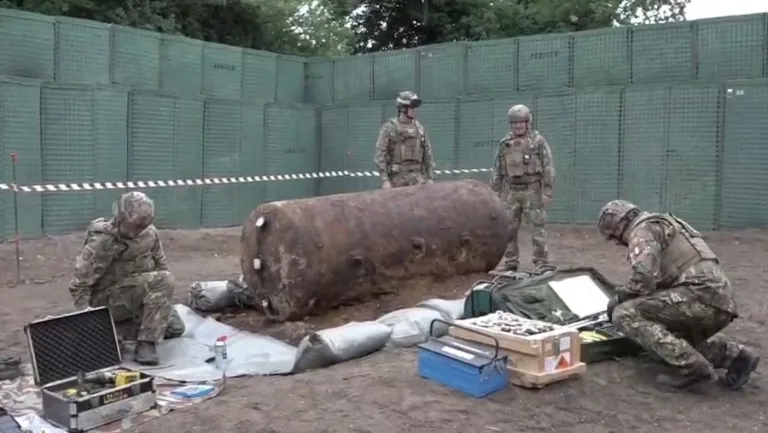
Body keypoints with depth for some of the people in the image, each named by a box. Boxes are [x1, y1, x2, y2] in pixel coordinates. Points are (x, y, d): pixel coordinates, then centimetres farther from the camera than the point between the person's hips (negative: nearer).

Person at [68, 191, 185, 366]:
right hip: (108, 299, -7)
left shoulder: (149, 233, -4)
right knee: (163, 280, -28)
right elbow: (79, 285, -20)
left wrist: (165, 303, 5)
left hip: (136, 297, 7)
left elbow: (161, 265, 11)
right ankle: (146, 342, -23)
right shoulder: (101, 242, -22)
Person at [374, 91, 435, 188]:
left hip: (417, 176, 3)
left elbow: (428, 155, 11)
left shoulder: (419, 128, 9)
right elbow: (380, 155, -9)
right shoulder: (389, 128, -5)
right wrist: (384, 180, -16)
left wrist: (431, 178, 4)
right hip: (397, 176, -3)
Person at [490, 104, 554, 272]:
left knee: (538, 228, -1)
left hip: (532, 191, -4)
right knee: (509, 228, 8)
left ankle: (542, 262, 6)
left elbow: (548, 167, -7)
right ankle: (510, 262, 17)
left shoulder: (538, 141, -5)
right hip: (511, 191, 4)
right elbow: (497, 170, 12)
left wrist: (547, 191, -13)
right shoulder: (505, 143, 7)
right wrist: (493, 192, 9)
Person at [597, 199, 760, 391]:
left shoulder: (641, 231, -2)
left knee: (624, 315, -11)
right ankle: (735, 355, 12)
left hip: (700, 296, -10)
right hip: (718, 300, 10)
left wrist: (619, 297, 1)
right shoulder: (661, 227, 29)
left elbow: (644, 279, -17)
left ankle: (692, 368, -14)